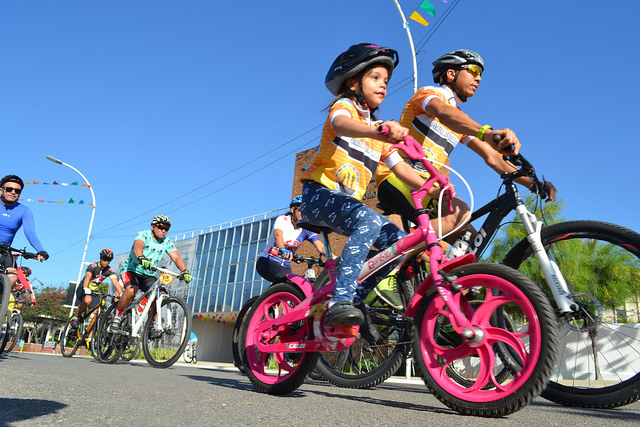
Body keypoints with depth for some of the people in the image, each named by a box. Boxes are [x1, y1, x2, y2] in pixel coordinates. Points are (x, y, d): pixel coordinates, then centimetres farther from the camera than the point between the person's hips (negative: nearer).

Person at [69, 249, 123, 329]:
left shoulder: (110, 270, -8)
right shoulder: (93, 266, -18)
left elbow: (115, 282, -21)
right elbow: (87, 277, -34)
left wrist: (121, 294, -36)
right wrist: (86, 290, -52)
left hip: (94, 292, 4)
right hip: (83, 290, -4)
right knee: (87, 300, -37)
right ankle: (76, 316, -12)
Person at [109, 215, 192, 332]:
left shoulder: (167, 242, -1)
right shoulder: (144, 234, -15)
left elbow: (176, 257, -13)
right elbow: (137, 246, -37)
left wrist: (184, 271, -32)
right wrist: (141, 258, -60)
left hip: (148, 275, 4)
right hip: (131, 270, -4)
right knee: (131, 290, -32)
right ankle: (116, 319, -12)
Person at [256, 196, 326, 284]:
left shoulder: (306, 230, -1)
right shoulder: (283, 219, -10)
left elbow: (321, 247, -14)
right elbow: (278, 234, -32)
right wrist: (282, 249, -53)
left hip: (285, 266, 5)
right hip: (267, 261, -5)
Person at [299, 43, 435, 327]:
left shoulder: (379, 132, 23)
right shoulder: (344, 105, 1)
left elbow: (399, 166, 15)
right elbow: (340, 124, -25)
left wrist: (432, 188, 0)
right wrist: (378, 130, -46)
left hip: (349, 201, 7)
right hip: (320, 193, -7)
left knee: (398, 239, -9)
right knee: (369, 221, -34)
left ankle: (354, 299, -1)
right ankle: (339, 301, -37)